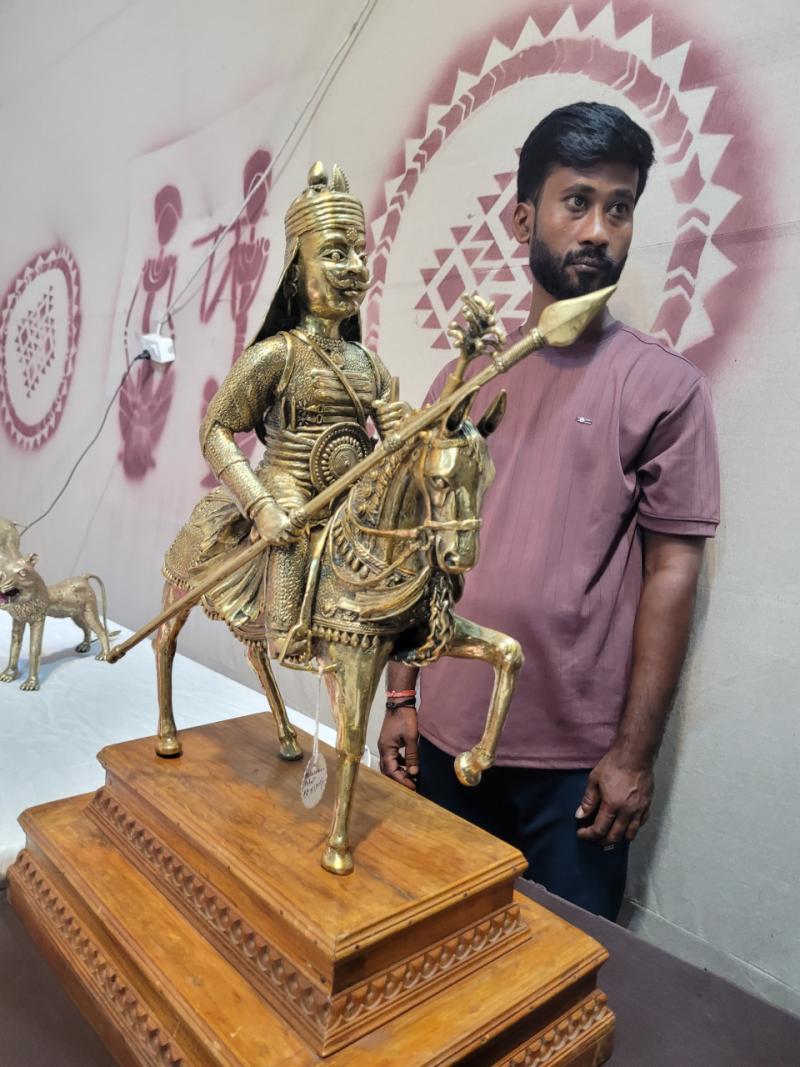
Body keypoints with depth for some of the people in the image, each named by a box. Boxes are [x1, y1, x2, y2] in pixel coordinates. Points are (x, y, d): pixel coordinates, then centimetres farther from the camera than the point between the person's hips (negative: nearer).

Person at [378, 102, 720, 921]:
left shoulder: (663, 385, -6)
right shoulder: (463, 378, 4)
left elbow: (671, 574, -7)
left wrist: (635, 753, -8)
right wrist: (400, 697, 6)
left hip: (576, 758, -3)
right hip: (448, 737, 4)